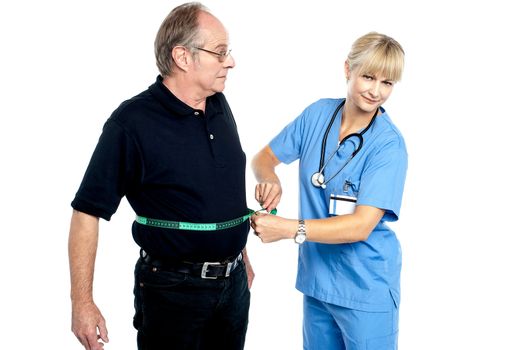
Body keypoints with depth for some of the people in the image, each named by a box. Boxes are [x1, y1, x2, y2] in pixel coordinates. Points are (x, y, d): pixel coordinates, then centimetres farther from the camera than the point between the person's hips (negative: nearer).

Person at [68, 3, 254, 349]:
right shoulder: (133, 121, -17)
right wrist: (82, 302, -18)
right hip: (172, 288, -6)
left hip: (234, 282, 6)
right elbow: (88, 210, -15)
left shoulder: (220, 106, 4)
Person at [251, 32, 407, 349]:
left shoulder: (388, 144, -17)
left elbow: (362, 225, -23)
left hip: (366, 289, -5)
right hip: (316, 277, 5)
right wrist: (269, 179, -16)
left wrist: (288, 228, -29)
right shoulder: (318, 114, -2)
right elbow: (264, 157, 7)